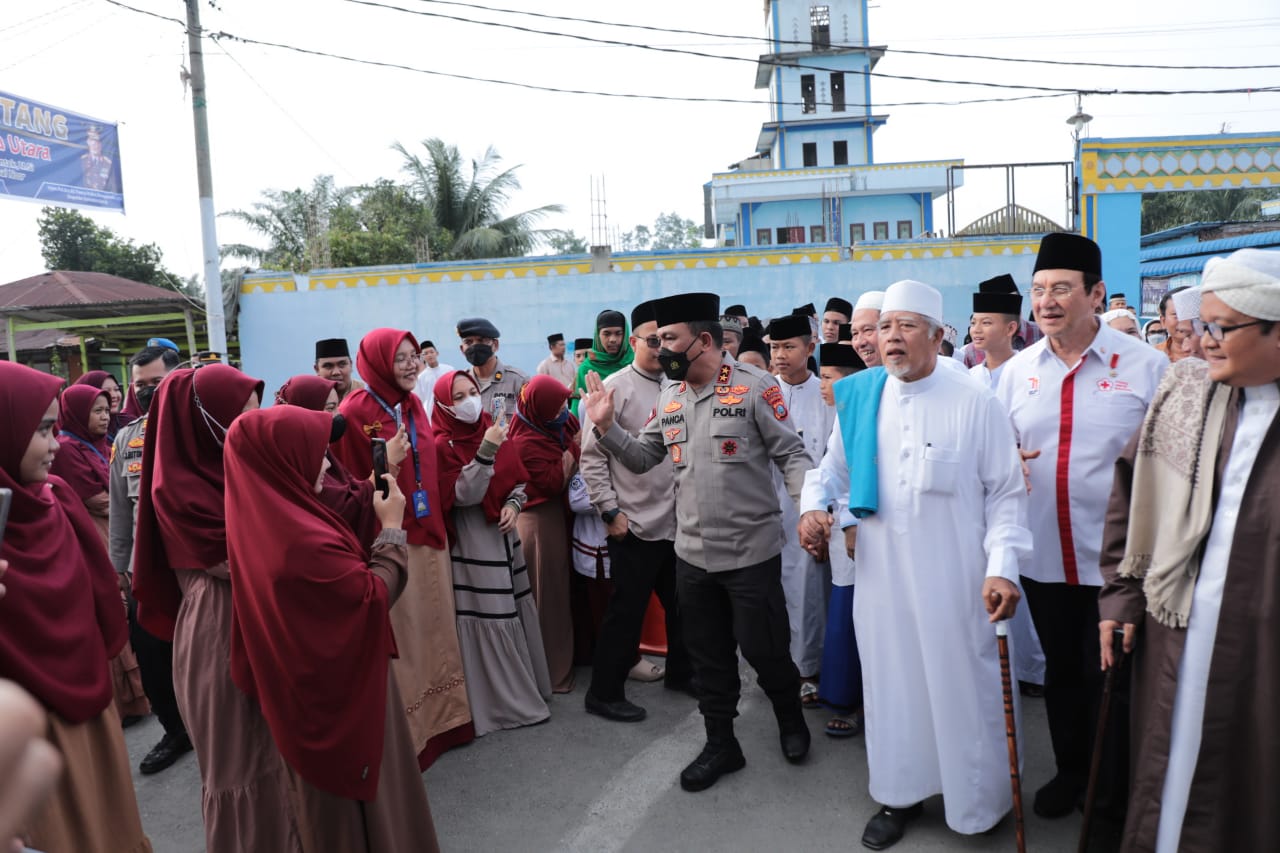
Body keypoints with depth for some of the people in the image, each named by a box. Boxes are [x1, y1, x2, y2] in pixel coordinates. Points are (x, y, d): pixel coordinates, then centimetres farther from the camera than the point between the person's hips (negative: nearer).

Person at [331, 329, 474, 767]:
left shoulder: (413, 405, 9)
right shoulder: (354, 413, -14)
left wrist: (440, 528, 15)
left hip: (428, 537, 7)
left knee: (433, 629, 16)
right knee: (399, 638, 2)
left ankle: (440, 718, 31)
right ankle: (403, 737, 17)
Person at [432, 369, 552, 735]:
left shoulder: (492, 431, 5)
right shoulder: (442, 445, -14)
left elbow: (519, 480, 12)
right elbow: (463, 495, -23)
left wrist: (514, 503, -8)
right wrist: (486, 451, -31)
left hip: (504, 537, 7)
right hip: (472, 544, -7)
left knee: (517, 610, 15)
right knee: (490, 620, -1)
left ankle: (525, 687, 32)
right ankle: (507, 702, 13)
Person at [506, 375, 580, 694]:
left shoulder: (563, 422, 2)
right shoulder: (525, 442, -20)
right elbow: (555, 483, -23)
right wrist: (574, 446, -21)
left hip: (560, 513, 8)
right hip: (541, 520, -8)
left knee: (563, 587, 19)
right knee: (547, 595, 2)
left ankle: (569, 653, 35)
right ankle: (553, 671, 15)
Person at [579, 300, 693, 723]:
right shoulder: (615, 388, -9)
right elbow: (592, 457, -11)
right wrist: (611, 512, -14)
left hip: (678, 521, 6)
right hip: (635, 525, -6)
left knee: (682, 604, 18)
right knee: (626, 611, 3)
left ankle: (680, 672, 38)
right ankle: (603, 693, 18)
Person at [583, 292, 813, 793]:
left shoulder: (754, 386, -11)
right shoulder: (670, 397, 8)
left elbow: (792, 455, -10)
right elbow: (643, 458, 12)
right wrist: (606, 426, -2)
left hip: (752, 550, -5)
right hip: (692, 554, 6)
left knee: (763, 648, 7)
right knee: (708, 656, 15)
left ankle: (790, 716, 38)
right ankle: (720, 744, 34)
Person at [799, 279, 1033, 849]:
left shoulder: (975, 403, -6)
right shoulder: (858, 398, 3)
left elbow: (1005, 493, -4)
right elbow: (834, 469, 14)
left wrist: (1002, 566, -13)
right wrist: (814, 505, -6)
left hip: (955, 579, -3)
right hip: (881, 575, 3)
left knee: (961, 685, 8)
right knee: (892, 684, 14)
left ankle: (977, 801, 31)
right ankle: (901, 794, 32)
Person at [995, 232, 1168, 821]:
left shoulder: (1145, 366, -8)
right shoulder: (1017, 370, 4)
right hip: (1043, 557, 4)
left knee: (1114, 680, 11)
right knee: (1062, 671, 19)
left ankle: (1118, 795, 34)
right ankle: (1071, 770, 41)